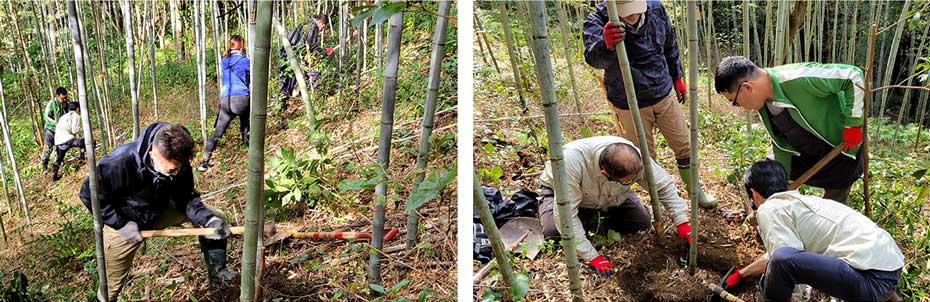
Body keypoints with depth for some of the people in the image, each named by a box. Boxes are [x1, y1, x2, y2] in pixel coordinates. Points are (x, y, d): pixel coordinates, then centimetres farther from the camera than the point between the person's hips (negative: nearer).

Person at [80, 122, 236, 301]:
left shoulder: (178, 162, -24)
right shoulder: (120, 163, -38)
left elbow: (185, 197, -14)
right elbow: (89, 194, -24)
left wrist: (208, 218, -32)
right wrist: (121, 224, -28)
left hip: (160, 212, 4)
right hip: (123, 223, -4)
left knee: (215, 218, -6)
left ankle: (217, 273, 10)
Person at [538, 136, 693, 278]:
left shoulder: (635, 158, -33)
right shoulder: (572, 160, -46)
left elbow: (664, 185, -15)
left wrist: (682, 222, -20)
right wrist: (592, 257, -39)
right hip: (562, 190, -3)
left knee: (642, 222, -12)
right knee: (552, 231, -30)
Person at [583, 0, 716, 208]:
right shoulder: (597, 22, -23)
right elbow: (593, 57, -45)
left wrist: (677, 78, 17)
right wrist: (606, 45, -67)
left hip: (664, 95, 4)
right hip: (629, 105, -3)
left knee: (684, 147, 14)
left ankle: (695, 190, 37)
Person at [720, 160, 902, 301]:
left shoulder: (768, 209, -6)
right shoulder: (797, 200, 22)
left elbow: (782, 258, -17)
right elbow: (774, 253, 36)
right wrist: (741, 274, 47)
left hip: (872, 279, -10)